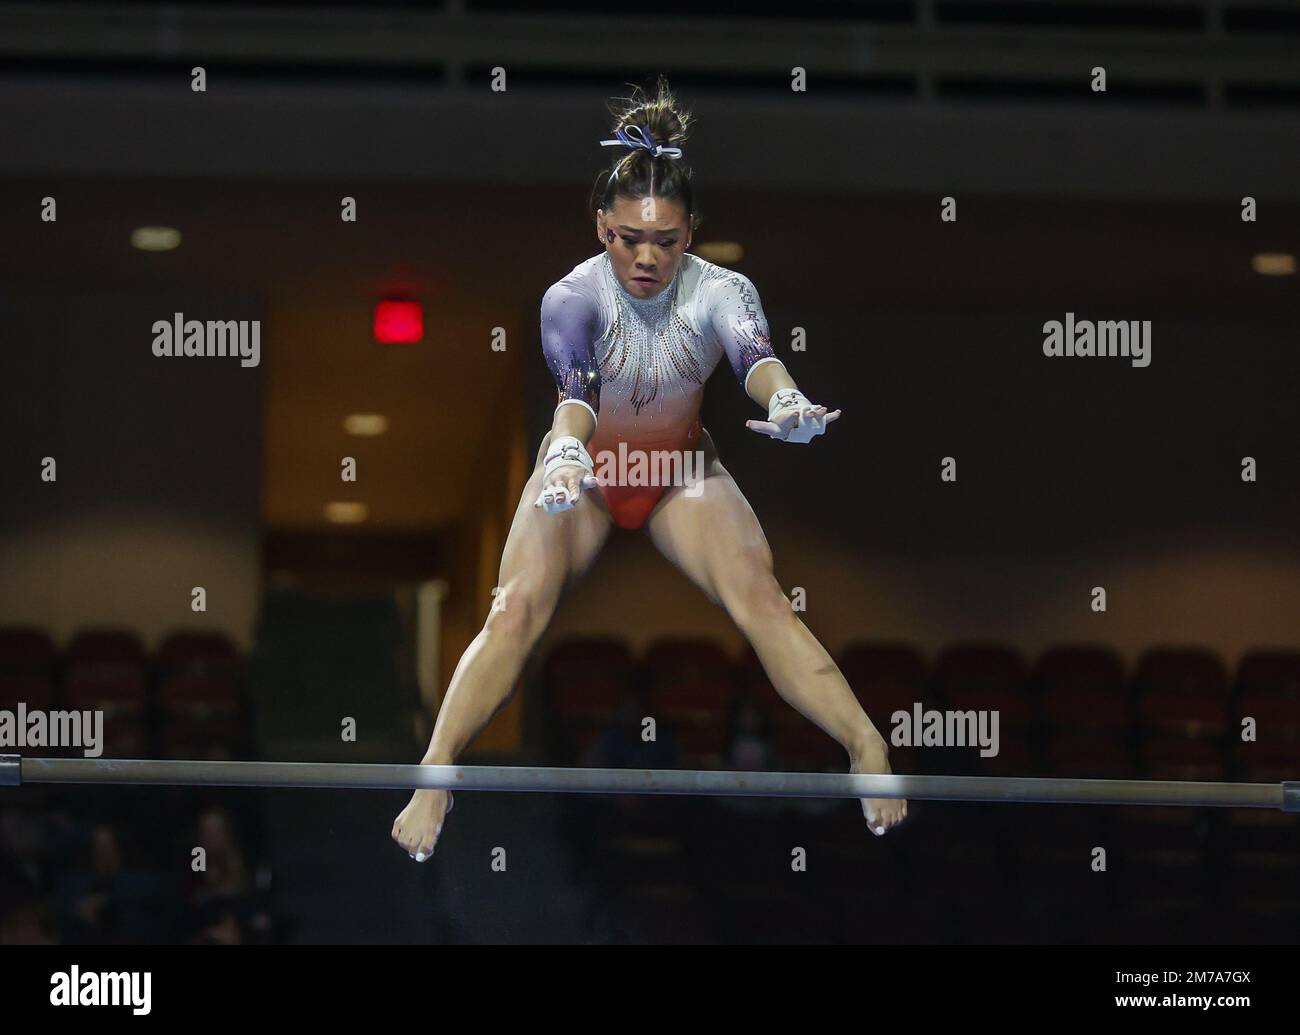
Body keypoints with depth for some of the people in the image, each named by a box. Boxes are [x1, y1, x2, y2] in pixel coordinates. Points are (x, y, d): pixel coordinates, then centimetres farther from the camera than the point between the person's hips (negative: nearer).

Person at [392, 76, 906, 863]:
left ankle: (867, 749, -26)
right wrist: (566, 456, -66)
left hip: (683, 467, 1)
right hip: (586, 468, -1)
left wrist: (786, 400, -69)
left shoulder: (720, 291, -23)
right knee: (518, 610, -22)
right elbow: (573, 391, -43)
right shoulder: (573, 298, -26)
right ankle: (435, 779, -27)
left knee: (759, 597, -22)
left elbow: (755, 352, -44)